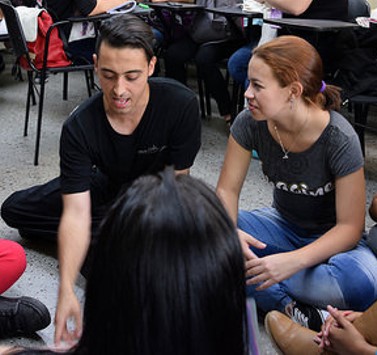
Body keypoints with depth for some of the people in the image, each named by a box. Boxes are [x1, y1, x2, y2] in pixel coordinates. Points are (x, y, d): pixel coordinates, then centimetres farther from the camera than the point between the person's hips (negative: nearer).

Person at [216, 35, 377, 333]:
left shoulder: (340, 140, -26)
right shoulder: (250, 123, -15)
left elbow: (350, 227, -22)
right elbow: (227, 189, -9)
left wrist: (295, 260, -38)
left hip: (331, 239, -3)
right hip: (283, 225, 4)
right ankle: (290, 307, -27)